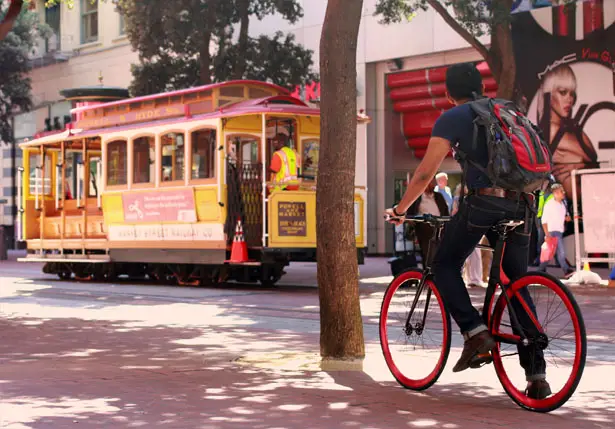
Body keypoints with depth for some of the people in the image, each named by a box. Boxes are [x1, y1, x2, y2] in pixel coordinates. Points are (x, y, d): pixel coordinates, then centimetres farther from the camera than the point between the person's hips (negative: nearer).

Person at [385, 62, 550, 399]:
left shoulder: (452, 118, 6)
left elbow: (425, 173, 0)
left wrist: (400, 210, 10)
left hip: (483, 201, -5)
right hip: (519, 204, 5)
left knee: (444, 267, 13)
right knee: (518, 286, 11)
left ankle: (475, 332, -8)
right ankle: (536, 375, 6)